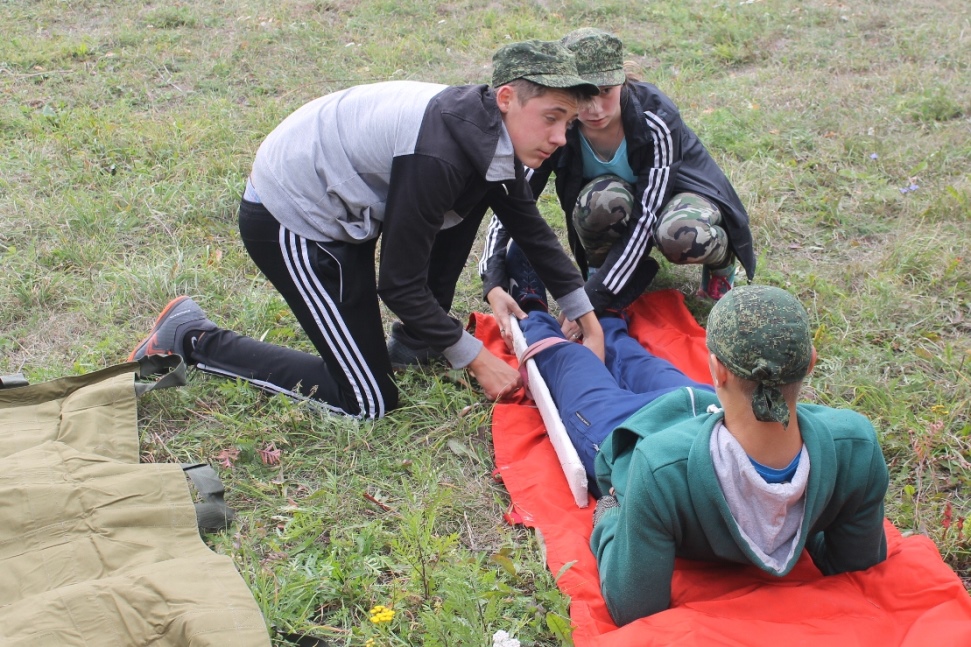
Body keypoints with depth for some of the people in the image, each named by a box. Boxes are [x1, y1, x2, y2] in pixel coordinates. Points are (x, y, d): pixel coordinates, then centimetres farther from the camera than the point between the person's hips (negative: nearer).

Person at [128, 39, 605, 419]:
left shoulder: (493, 135, -4)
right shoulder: (436, 157, -31)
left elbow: (531, 227, 10)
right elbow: (398, 284, -23)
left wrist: (587, 318, 7)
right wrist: (474, 358, -14)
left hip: (340, 201, 9)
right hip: (291, 224, -9)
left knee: (477, 191, 8)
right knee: (369, 400, -2)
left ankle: (419, 335, 17)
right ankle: (192, 339, 2)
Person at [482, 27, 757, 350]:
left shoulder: (656, 118, -33)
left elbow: (646, 217, -35)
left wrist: (593, 298, -42)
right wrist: (493, 284, -39)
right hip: (622, 195, 2)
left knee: (680, 233, -40)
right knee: (603, 200, -37)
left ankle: (719, 257, -3)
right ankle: (600, 266, -5)